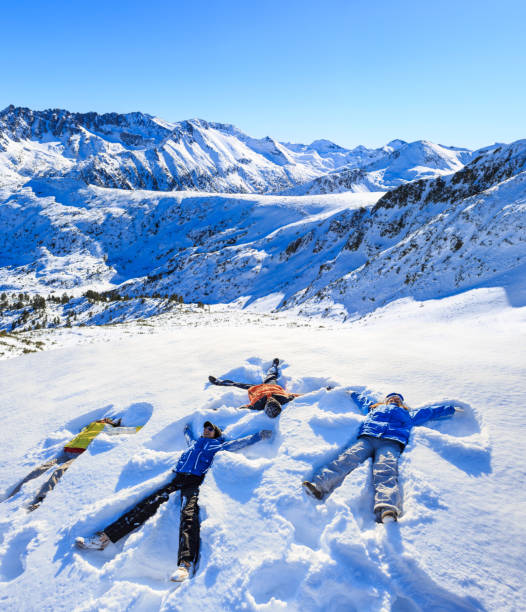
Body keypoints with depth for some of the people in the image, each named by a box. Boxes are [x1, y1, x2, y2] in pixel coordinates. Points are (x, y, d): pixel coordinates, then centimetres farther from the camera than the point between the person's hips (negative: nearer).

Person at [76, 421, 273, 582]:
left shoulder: (218, 444, 21)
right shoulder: (195, 442, 34)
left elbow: (238, 443, 18)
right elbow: (188, 434, 56)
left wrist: (259, 435, 14)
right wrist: (187, 427, 73)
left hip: (194, 482, -5)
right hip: (177, 479, 5)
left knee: (188, 515, -33)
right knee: (145, 506, -11)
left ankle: (186, 564, -51)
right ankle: (104, 538, -12)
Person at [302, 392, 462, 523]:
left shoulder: (408, 415, 40)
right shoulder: (375, 408, 42)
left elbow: (430, 411, 44)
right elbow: (362, 399, 57)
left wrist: (452, 409, 47)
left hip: (391, 442, -1)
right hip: (366, 438, 1)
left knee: (386, 471, -33)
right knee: (347, 459, -29)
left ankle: (387, 510, -60)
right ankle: (320, 486, -51)